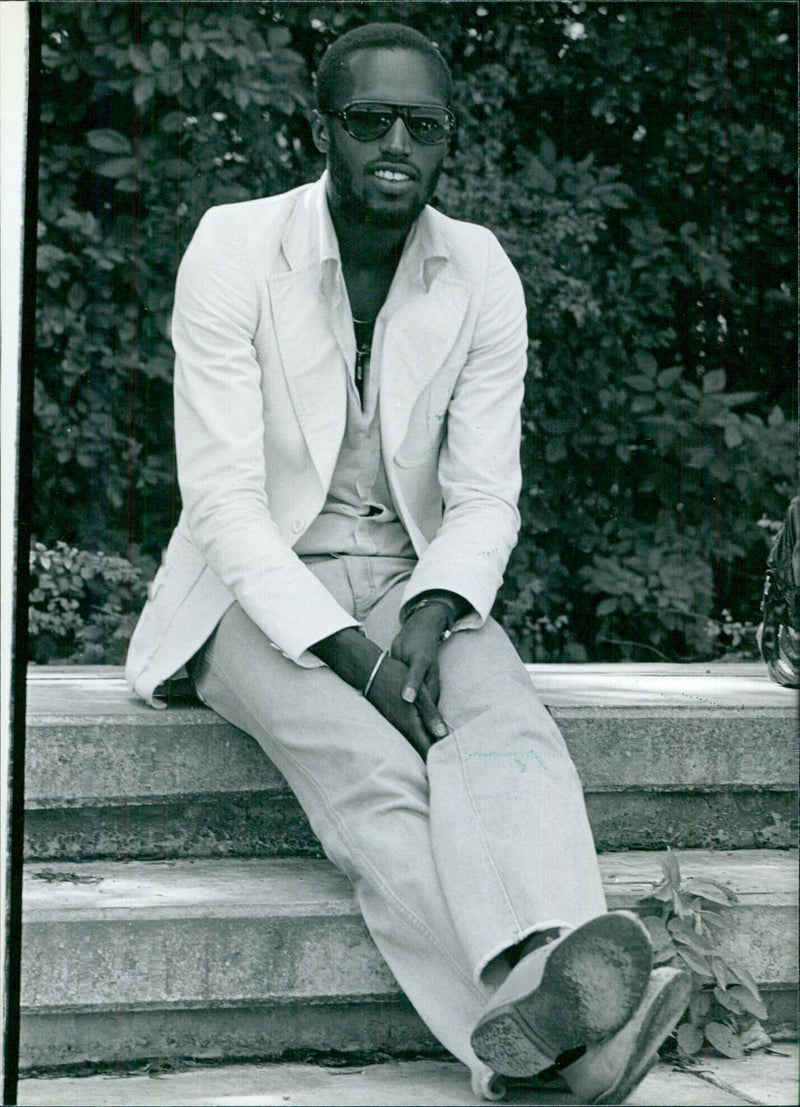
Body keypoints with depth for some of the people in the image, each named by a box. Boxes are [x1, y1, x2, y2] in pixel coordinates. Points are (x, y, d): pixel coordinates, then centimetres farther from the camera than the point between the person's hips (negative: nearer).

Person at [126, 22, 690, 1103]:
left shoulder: (483, 276, 1)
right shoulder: (234, 252, -9)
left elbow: (485, 498, 1)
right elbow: (224, 498, -15)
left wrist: (427, 620, -21)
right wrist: (346, 653, -26)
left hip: (416, 586, 3)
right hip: (261, 597, -3)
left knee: (506, 729, -31)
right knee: (372, 771, -32)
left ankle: (548, 975, -59)